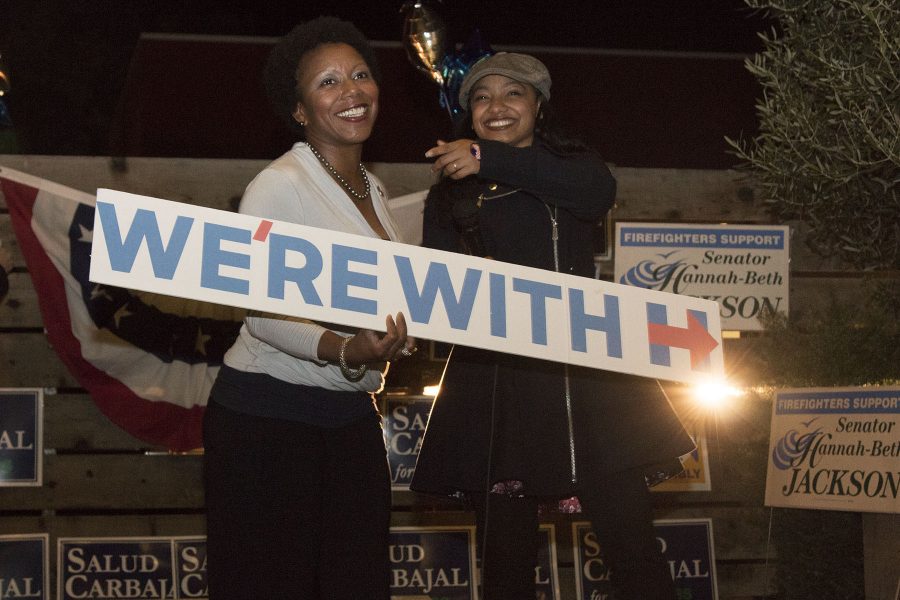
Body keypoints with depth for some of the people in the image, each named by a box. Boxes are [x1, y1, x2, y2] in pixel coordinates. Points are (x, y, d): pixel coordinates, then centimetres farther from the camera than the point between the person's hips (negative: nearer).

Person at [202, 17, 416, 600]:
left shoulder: (373, 191, 14)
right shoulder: (280, 185, -10)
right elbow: (264, 314, -18)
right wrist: (342, 350, -31)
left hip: (352, 416, 7)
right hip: (268, 418, -7)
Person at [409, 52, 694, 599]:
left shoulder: (570, 161, 15)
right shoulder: (452, 193, 18)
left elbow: (599, 192, -10)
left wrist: (490, 160, -18)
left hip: (589, 375, -1)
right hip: (495, 383, 1)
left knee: (633, 546, -6)